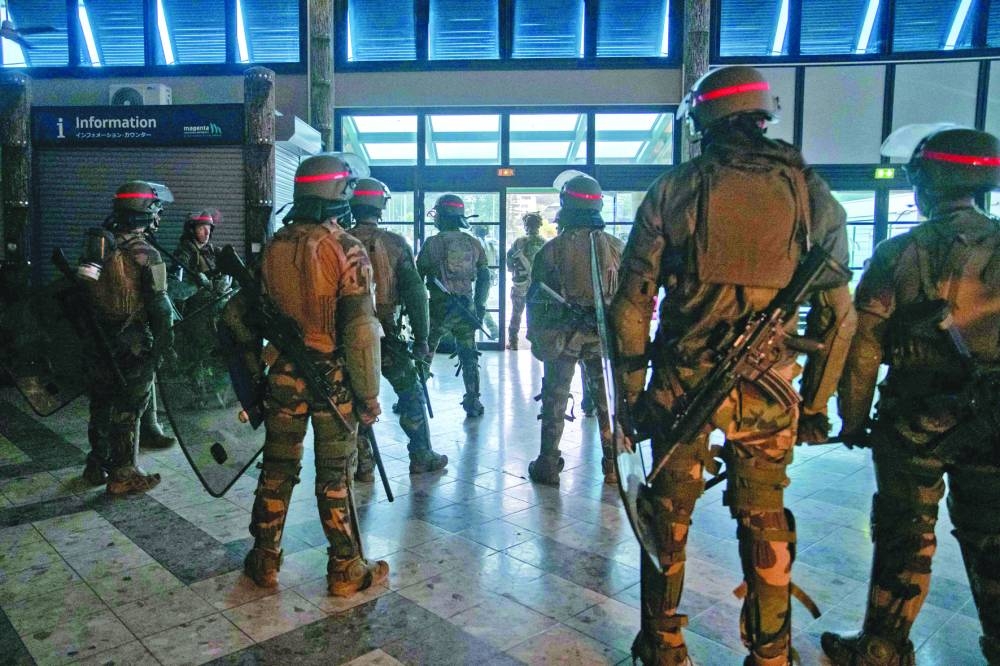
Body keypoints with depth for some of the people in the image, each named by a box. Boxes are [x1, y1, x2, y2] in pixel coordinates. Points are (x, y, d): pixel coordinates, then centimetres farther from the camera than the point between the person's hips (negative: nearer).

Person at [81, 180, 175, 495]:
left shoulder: (96, 249, 5)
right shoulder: (147, 256, -16)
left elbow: (81, 294, 11)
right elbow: (159, 306, -17)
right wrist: (165, 343, -7)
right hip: (134, 345, -6)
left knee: (101, 405, 18)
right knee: (128, 410, 2)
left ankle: (96, 466, 31)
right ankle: (122, 475, 10)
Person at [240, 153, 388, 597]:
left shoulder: (274, 247, 3)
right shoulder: (346, 249, -14)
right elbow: (359, 330, -17)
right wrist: (369, 393, -10)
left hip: (283, 375, 4)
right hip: (333, 377, -4)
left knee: (277, 469, 16)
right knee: (334, 477, 6)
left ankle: (265, 562, 28)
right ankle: (346, 571, 19)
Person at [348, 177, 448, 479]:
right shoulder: (395, 243, -6)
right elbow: (415, 293, -8)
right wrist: (421, 338, -3)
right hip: (387, 335, -1)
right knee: (411, 394, 14)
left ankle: (363, 465, 16)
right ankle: (421, 457, 21)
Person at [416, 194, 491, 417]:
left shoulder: (432, 243, -7)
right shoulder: (474, 243, 4)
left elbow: (417, 277, -4)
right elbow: (484, 278, 7)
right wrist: (479, 307, 13)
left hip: (438, 307, -3)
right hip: (466, 307, 3)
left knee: (424, 353, 11)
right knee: (469, 356, 12)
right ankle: (472, 401, 12)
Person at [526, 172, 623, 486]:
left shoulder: (553, 248, -8)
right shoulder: (616, 247, -1)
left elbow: (536, 298, -4)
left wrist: (535, 336, 6)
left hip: (561, 336, -2)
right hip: (604, 336, 2)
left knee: (555, 401, 9)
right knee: (607, 402, 13)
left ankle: (548, 466, 15)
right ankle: (612, 466, 20)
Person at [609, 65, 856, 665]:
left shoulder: (672, 191, -2)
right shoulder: (811, 193, 2)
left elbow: (632, 305, -3)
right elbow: (838, 316, 1)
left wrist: (632, 392, 6)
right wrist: (816, 403, 11)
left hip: (681, 386, -1)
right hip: (768, 391, 1)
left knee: (668, 518, 16)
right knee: (765, 524, 17)